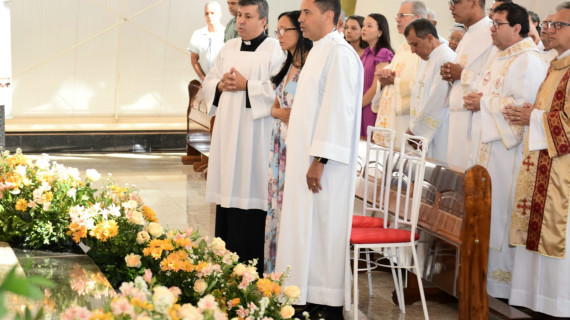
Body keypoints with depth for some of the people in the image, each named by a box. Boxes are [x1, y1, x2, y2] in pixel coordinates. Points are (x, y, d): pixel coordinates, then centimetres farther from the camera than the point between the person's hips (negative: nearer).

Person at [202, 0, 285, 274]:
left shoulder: (274, 51, -5)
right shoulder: (228, 48, 15)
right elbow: (208, 83, 18)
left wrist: (246, 86, -15)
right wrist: (221, 85, -2)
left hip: (254, 136, -6)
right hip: (227, 132, 6)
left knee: (249, 192, -6)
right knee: (227, 190, 8)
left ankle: (250, 265, 2)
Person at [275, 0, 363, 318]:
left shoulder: (339, 54, -15)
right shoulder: (320, 51, 16)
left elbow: (337, 110, -21)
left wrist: (320, 160, -23)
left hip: (324, 164, -10)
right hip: (305, 156, 10)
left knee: (322, 228, -4)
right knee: (305, 228, 11)